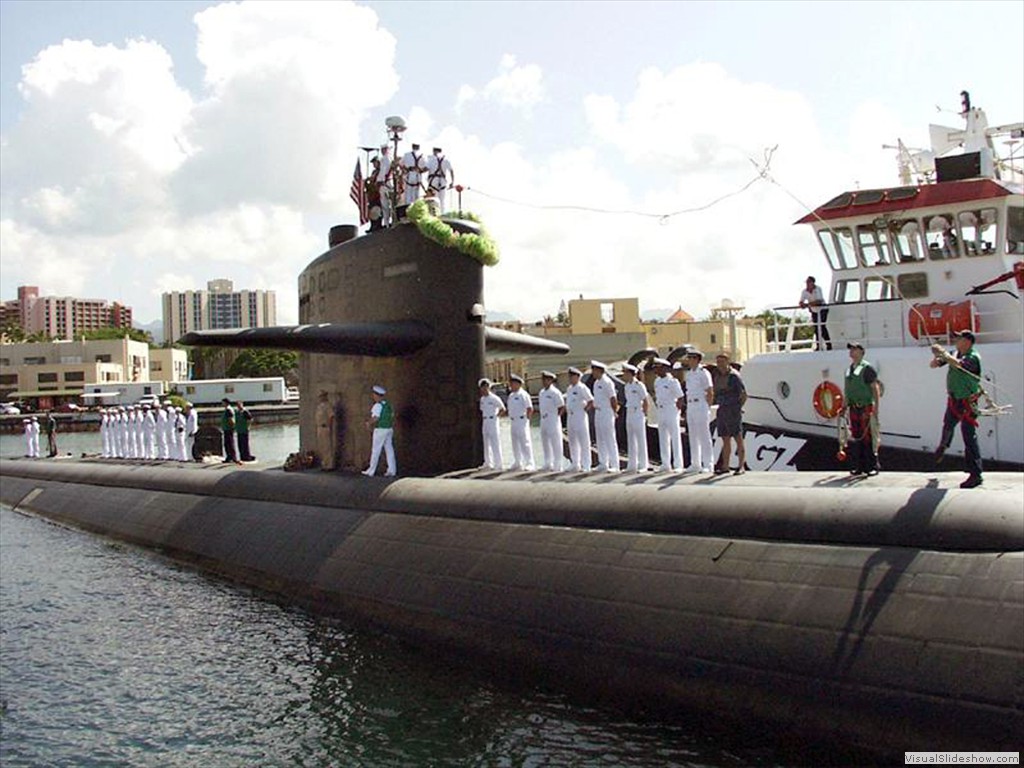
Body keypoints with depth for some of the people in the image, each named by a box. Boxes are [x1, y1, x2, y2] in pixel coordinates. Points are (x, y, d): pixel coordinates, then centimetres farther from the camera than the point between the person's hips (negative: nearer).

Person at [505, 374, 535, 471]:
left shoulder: (523, 394, -10)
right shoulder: (511, 395, 15)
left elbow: (530, 409, -13)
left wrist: (526, 418, -11)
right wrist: (511, 421, 15)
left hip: (522, 422, -9)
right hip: (513, 422, 9)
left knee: (525, 443, -9)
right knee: (515, 443, 12)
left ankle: (529, 464, -7)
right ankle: (518, 463, 20)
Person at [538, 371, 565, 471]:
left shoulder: (554, 392, -11)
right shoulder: (542, 392, 13)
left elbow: (562, 407, -10)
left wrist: (556, 416, -9)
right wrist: (542, 415, 12)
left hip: (553, 421, -9)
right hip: (543, 420, 9)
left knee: (555, 443, -4)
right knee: (545, 443, 13)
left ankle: (557, 466, -2)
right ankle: (548, 464, 22)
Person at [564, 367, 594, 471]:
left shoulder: (582, 388, -9)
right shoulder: (569, 389, 15)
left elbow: (591, 401, -13)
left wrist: (584, 410, -10)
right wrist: (567, 409, 13)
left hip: (580, 417, -9)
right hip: (570, 417, 9)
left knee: (584, 442, -6)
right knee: (572, 442, 11)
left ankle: (585, 466, -5)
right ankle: (575, 465, 18)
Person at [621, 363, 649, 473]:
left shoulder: (639, 385, -11)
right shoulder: (627, 386, 11)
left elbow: (645, 402, -9)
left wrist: (644, 415, -6)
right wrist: (629, 412, 11)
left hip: (638, 414, -8)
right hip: (629, 414, 8)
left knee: (641, 440, -3)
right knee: (630, 440, 9)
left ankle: (643, 465, 1)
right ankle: (632, 465, 13)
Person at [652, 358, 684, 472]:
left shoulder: (672, 381, -12)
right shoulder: (657, 381, 11)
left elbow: (680, 398, -10)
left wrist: (676, 409, -9)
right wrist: (657, 406, 11)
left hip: (671, 412, -8)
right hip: (661, 412, 8)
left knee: (675, 438, -4)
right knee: (662, 439, 9)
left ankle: (678, 465, -1)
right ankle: (665, 465, 15)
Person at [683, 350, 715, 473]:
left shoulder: (703, 373, -8)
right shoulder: (688, 374, 15)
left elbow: (710, 393, -8)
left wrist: (707, 408, -10)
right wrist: (688, 407, 11)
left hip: (701, 406, -8)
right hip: (690, 407, 8)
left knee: (704, 437, -6)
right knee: (693, 436, 9)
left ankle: (708, 465, -3)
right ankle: (695, 464, 14)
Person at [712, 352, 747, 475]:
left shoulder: (734, 376, -10)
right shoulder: (716, 375, 10)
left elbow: (744, 394, -9)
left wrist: (738, 408, -4)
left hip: (733, 410, -7)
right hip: (722, 410, 7)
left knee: (738, 439, -4)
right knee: (725, 440, 9)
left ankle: (741, 466, -3)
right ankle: (725, 466, 12)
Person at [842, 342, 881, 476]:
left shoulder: (867, 368, -6)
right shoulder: (849, 369, 16)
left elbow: (875, 388, -8)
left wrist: (876, 408, -13)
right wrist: (844, 406, 19)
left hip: (866, 407, -7)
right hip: (853, 408, 7)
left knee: (868, 437, -6)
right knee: (856, 437, 8)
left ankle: (873, 466, 1)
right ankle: (859, 466, 15)